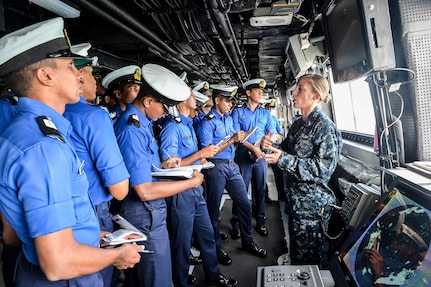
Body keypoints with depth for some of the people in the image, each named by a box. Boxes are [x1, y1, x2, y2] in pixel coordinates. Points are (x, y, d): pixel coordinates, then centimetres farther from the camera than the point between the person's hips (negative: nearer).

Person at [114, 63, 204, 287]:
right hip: (144, 212, -10)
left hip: (147, 210, 10)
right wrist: (192, 182, -18)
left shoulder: (141, 121, 7)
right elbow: (145, 190, -26)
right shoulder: (132, 130, -24)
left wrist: (162, 165, 2)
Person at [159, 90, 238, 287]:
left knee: (207, 234, 20)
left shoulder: (188, 124, 11)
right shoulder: (172, 126, -16)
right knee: (182, 243, 9)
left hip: (196, 188, 8)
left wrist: (202, 159, 4)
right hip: (181, 192, -8)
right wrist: (200, 154, -21)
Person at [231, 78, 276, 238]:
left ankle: (260, 221, 21)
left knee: (260, 189, 9)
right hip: (243, 154, -3)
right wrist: (253, 148, -16)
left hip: (261, 155, 3)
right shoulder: (238, 112, 2)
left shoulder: (266, 113, 11)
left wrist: (259, 147, -10)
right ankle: (236, 224, 10)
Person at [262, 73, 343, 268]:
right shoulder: (298, 124, 9)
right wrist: (271, 147, -5)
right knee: (296, 251, 22)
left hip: (313, 203, -8)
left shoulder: (324, 126, -16)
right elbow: (287, 153, 16)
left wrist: (283, 158, -28)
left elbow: (324, 168, -23)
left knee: (309, 257, 7)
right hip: (296, 199, 8)